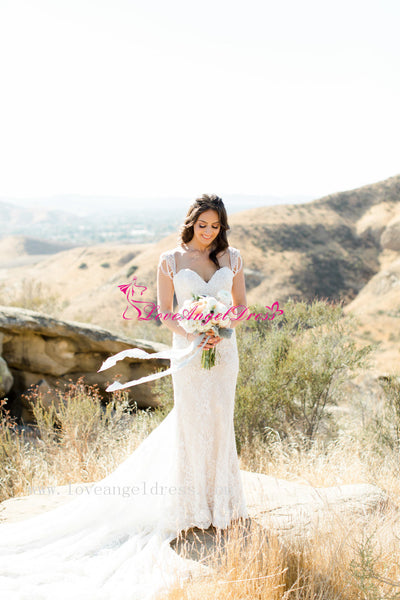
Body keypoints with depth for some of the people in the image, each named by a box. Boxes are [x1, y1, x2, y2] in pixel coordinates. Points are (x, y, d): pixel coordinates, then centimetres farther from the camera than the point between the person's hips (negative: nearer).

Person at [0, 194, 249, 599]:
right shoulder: (170, 261, -1)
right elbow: (164, 313, -1)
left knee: (219, 422, 10)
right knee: (190, 425, 1)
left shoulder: (232, 258, 6)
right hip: (187, 351, -3)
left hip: (224, 349, 3)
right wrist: (196, 337, -14)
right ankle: (192, 508, 17)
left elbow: (241, 307, 9)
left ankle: (220, 503, 27)